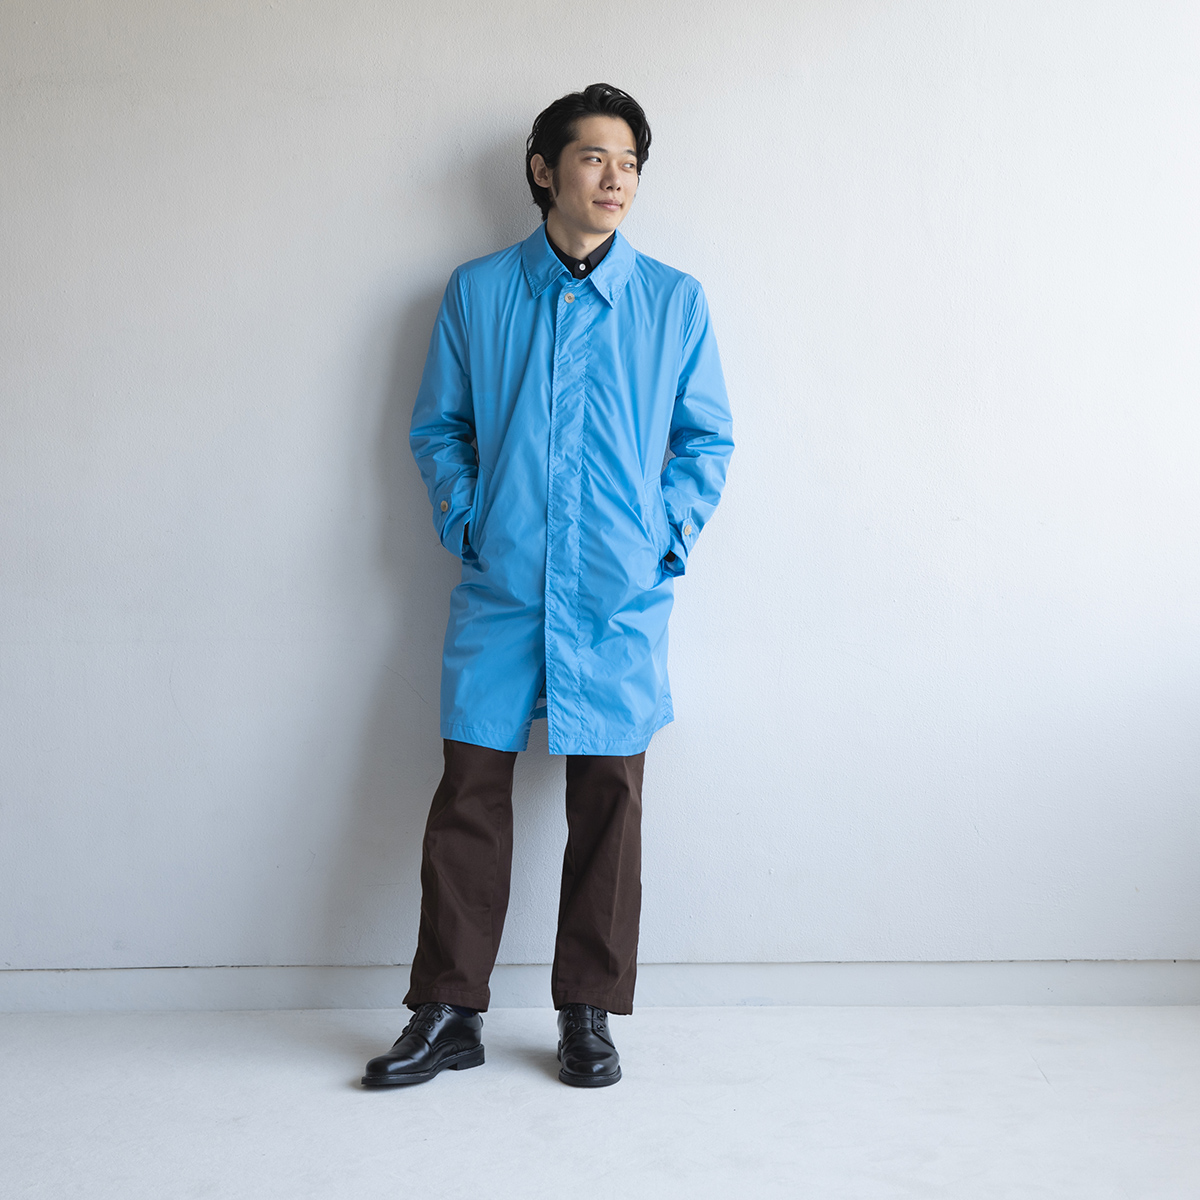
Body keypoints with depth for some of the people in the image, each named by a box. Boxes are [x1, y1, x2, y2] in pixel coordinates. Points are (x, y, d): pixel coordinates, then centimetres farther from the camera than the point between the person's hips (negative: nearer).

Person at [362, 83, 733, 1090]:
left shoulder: (674, 301, 7)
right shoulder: (476, 292, 8)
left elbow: (708, 438, 10)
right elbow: (438, 427, 13)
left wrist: (669, 532, -2)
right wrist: (464, 522, 0)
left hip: (620, 599, 0)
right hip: (498, 592, 0)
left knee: (609, 803, 4)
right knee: (468, 793, 0)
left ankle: (590, 1014, 19)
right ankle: (449, 1013, 15)